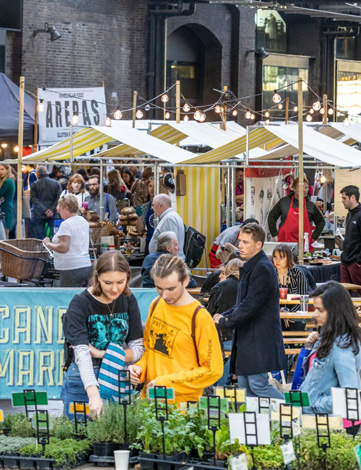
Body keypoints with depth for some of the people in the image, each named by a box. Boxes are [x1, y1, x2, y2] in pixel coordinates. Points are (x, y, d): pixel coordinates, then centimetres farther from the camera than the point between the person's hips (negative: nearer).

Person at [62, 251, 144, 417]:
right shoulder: (80, 303, -13)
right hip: (83, 382, -4)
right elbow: (81, 353, -23)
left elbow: (138, 349, 0)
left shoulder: (128, 301, 2)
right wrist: (94, 395, -36)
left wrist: (101, 354, -16)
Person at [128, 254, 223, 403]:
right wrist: (140, 367, 1)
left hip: (181, 402, -6)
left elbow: (212, 370, -11)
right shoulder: (156, 305, 7)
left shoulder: (200, 317, -12)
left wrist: (166, 382, -13)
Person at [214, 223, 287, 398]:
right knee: (246, 386, 10)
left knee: (258, 385, -12)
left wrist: (225, 321, -10)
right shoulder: (250, 267, 16)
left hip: (260, 341, -10)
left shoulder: (262, 269, -16)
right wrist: (224, 315, 7)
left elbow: (250, 305, -21)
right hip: (247, 339, 10)